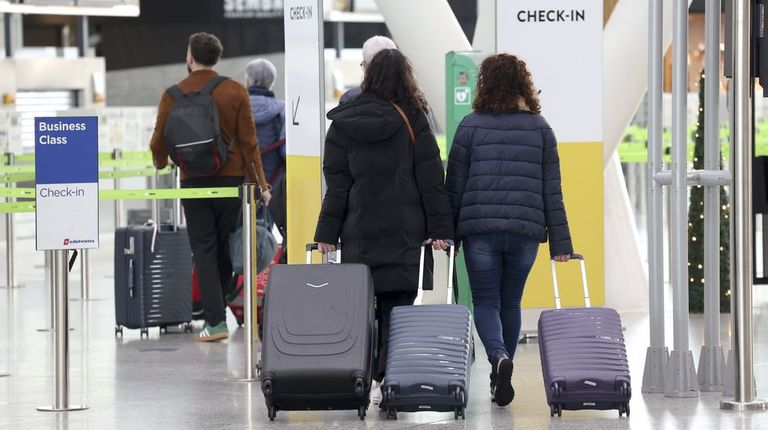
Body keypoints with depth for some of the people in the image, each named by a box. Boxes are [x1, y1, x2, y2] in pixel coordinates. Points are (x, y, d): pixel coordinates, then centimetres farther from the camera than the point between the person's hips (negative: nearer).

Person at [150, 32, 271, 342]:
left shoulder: (173, 95, -4)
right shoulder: (235, 92, -3)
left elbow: (159, 143, 2)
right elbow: (248, 141, -4)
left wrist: (160, 164, 25)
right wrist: (260, 184, 1)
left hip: (193, 182, -1)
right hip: (231, 179, 1)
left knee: (203, 250, 2)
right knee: (226, 247, 12)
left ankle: (215, 320, -6)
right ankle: (217, 306, 20)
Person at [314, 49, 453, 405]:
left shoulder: (342, 125, 5)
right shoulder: (412, 119, -1)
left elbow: (336, 184, 5)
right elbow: (430, 178, -3)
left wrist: (327, 233, 6)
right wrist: (440, 227, -2)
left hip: (359, 232, 2)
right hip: (405, 230, -2)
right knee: (396, 307, -1)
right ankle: (387, 381, -6)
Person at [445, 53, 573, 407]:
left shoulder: (472, 125, 0)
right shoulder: (540, 128, 6)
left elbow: (454, 185, 0)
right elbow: (552, 190, 5)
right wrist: (560, 242, 6)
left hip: (480, 230, -2)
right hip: (526, 231, 2)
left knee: (485, 302, 4)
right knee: (511, 303, 15)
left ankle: (499, 358, -23)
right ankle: (501, 379, 20)